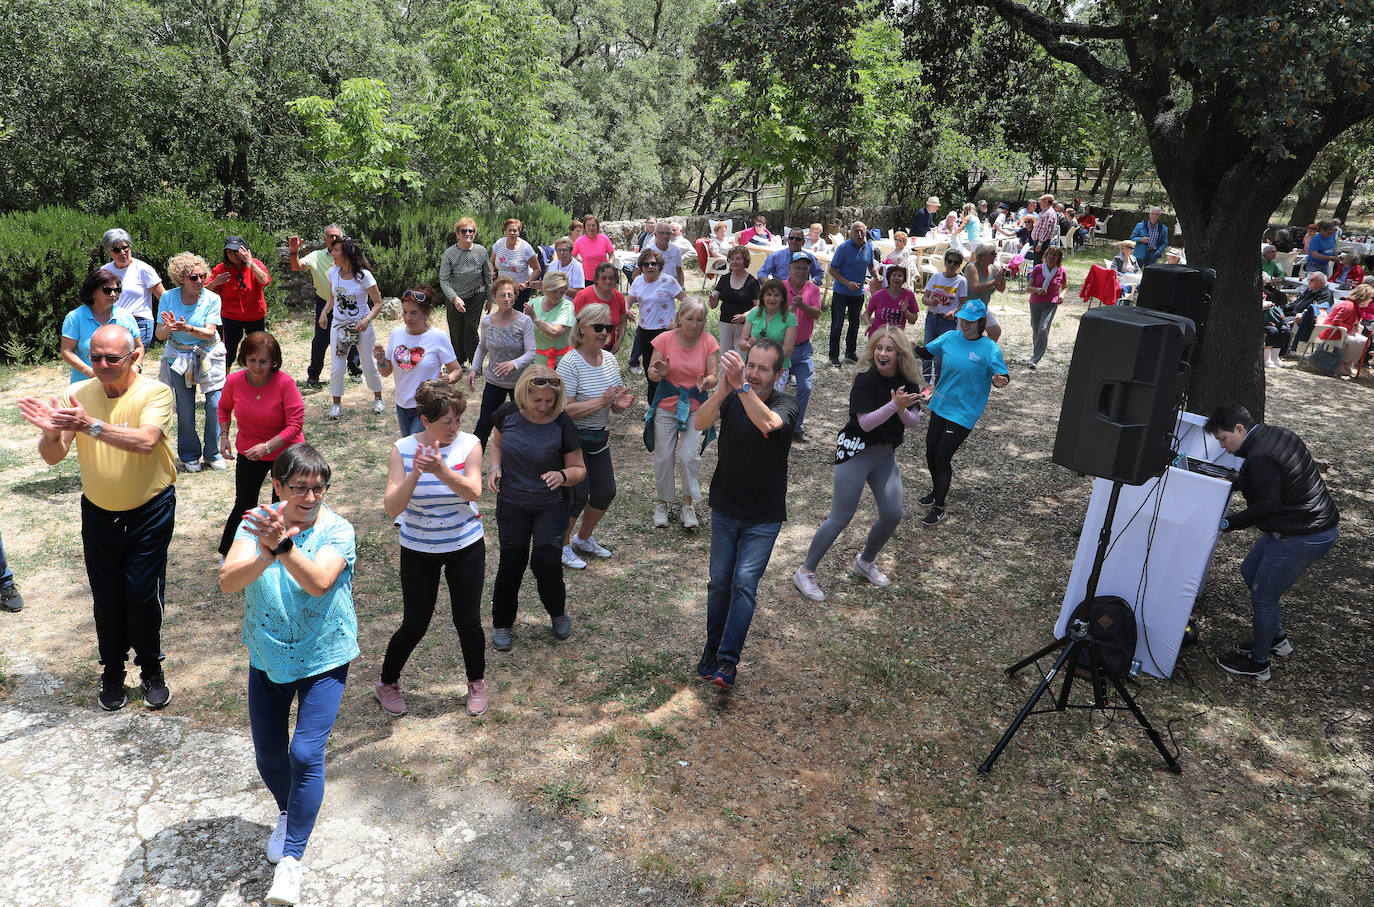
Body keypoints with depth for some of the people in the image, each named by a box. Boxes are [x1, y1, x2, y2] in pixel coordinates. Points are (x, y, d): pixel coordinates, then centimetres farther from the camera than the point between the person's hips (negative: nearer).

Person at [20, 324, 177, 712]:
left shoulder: (155, 393, -14)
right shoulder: (77, 396, -5)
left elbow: (145, 441, -32)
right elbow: (52, 457, -9)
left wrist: (92, 426, -43)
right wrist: (51, 433, -30)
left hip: (150, 512, -3)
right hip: (99, 514, 3)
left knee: (143, 594, 0)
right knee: (106, 596, 10)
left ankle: (151, 668, 23)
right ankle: (112, 670, 31)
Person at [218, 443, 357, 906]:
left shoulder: (337, 530, -17)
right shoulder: (258, 521, -11)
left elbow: (318, 582, -34)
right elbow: (228, 582, -26)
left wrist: (284, 545, -49)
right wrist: (266, 554, -45)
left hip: (324, 661, -3)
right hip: (268, 659, 3)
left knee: (306, 753, -9)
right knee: (268, 753, 15)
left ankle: (291, 859, 6)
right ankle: (288, 814, 45)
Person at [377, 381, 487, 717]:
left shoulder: (469, 444, -11)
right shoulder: (403, 450, -12)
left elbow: (473, 492, -24)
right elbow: (392, 508, -19)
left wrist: (441, 470, -40)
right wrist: (414, 475, -35)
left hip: (466, 546, 1)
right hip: (418, 550, 0)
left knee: (468, 621, 5)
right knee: (414, 625, 6)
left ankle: (477, 682, 33)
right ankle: (386, 683, 34)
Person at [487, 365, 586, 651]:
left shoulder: (562, 425, -15)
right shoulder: (508, 413, -8)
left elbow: (579, 469, -8)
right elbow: (498, 443, 12)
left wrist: (562, 476, -30)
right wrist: (495, 468, -8)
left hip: (551, 505, -2)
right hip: (512, 503, 2)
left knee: (546, 560, -13)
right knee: (511, 563, 1)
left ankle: (557, 611, 19)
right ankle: (502, 623, 26)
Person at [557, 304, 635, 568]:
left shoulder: (609, 359, 3)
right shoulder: (570, 363, -19)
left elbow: (614, 404, 11)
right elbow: (564, 410, -25)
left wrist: (621, 403, -12)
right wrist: (601, 402, -28)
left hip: (599, 438, 7)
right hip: (573, 439, -7)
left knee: (605, 492, 11)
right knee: (577, 496, -2)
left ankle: (584, 539, 35)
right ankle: (561, 546, 22)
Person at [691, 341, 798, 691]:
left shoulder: (786, 404, -14)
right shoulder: (730, 397, -7)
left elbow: (767, 423, -38)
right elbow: (700, 423, -26)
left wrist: (741, 385, -49)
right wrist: (723, 389, -43)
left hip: (764, 517, -3)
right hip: (725, 509, 3)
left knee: (744, 582, -10)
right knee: (719, 581, 9)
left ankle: (728, 660, -4)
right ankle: (712, 646, 27)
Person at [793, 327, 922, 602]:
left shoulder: (908, 382, 2)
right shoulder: (865, 379, -15)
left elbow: (914, 422, -2)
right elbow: (865, 423, -22)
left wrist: (903, 410, -22)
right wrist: (894, 405, -31)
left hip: (886, 453, 6)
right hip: (856, 451, -6)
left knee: (892, 514, 4)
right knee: (841, 517, -8)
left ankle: (865, 562, 30)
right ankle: (805, 572, 4)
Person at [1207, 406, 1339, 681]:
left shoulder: (1260, 459, -25)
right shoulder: (1276, 434, 5)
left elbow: (1268, 505, -28)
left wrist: (1229, 523, -23)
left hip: (1303, 538, -11)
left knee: (1263, 597, 2)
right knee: (1250, 571, 23)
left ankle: (1258, 663, 20)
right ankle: (1277, 639, 37)